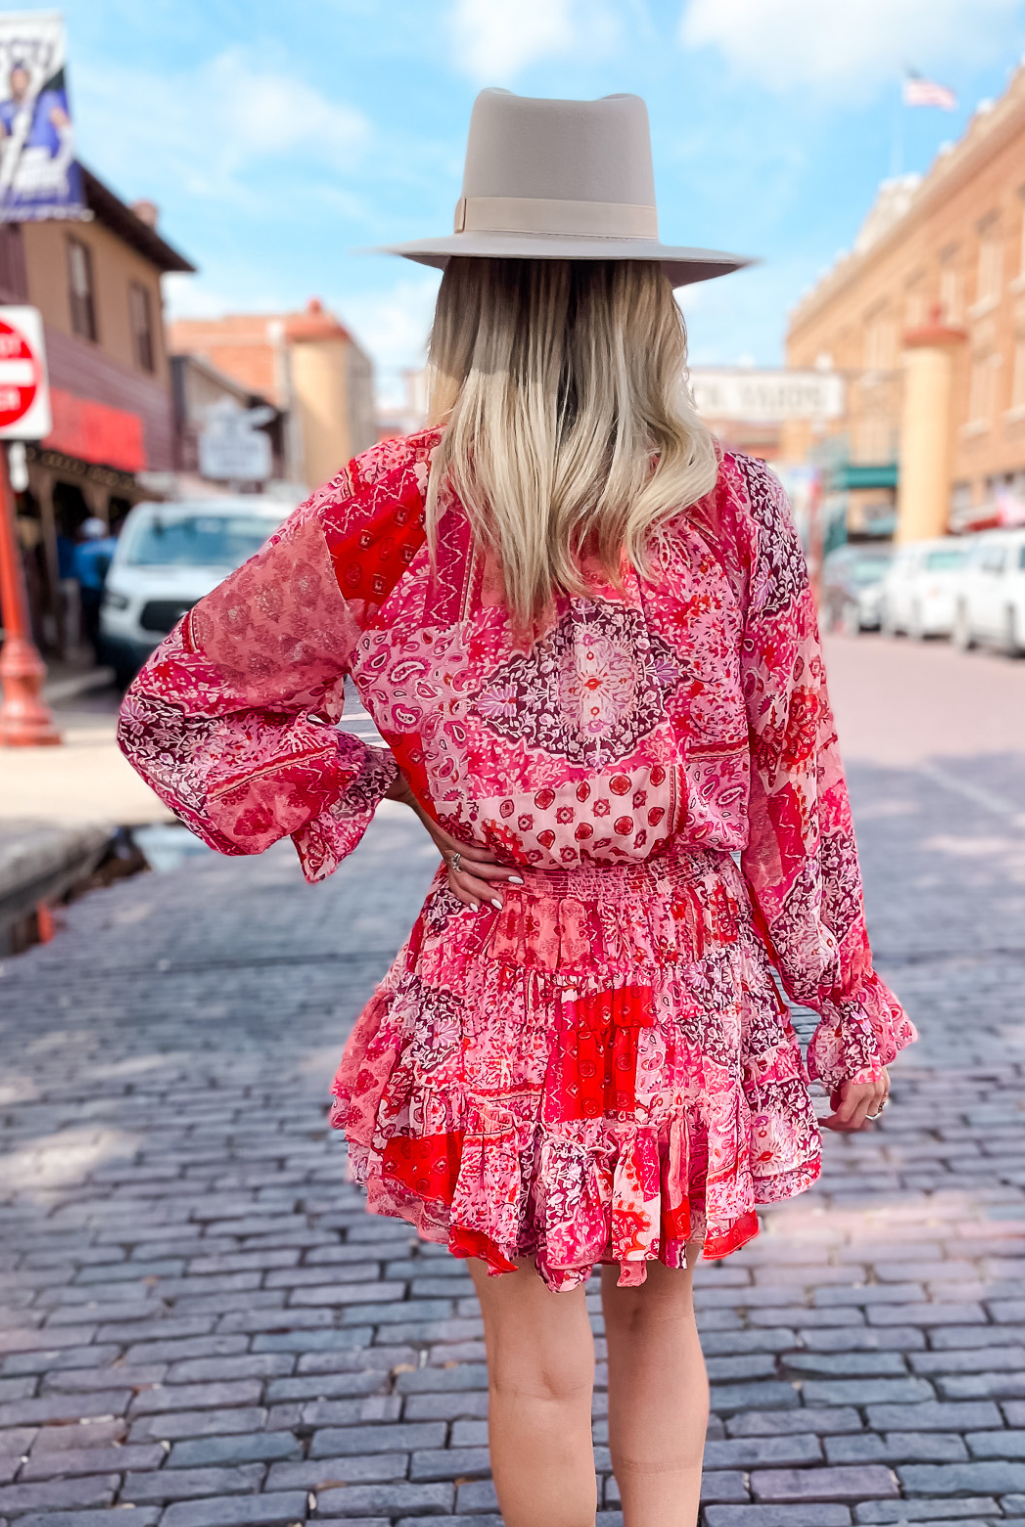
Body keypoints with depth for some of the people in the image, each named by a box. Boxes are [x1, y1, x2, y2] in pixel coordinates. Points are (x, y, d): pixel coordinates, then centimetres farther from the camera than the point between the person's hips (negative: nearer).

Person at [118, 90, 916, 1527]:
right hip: (694, 989, 2)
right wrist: (853, 1014, 6)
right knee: (656, 1311, 27)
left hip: (497, 997, -1)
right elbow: (798, 779, -5)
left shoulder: (385, 517, -12)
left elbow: (174, 707, 0)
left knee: (540, 1366, 21)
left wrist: (391, 781, 0)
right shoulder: (738, 508, -11)